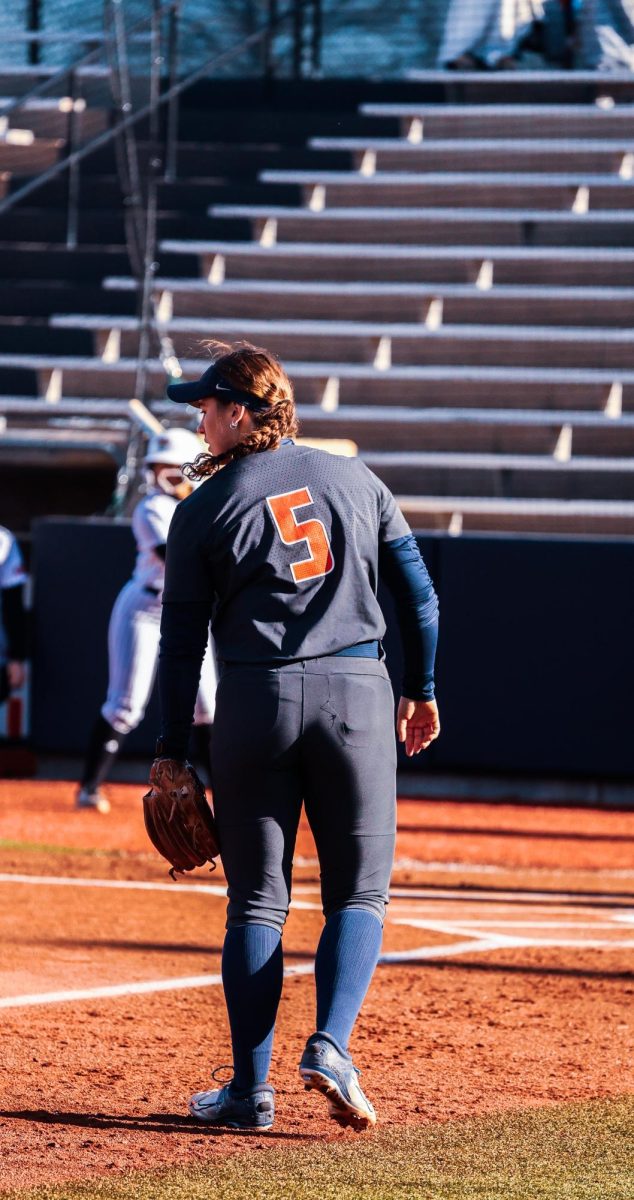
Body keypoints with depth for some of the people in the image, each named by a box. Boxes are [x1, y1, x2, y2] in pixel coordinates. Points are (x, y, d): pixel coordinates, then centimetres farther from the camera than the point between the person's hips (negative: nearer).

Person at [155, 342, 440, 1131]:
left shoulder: (205, 508, 0)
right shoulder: (354, 480, 8)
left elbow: (182, 637, 0)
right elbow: (418, 592, 8)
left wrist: (173, 750, 5)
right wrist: (421, 691, 19)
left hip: (255, 702, -1)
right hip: (356, 694, 1)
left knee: (256, 899, 7)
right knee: (358, 891, 7)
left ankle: (250, 1088, 4)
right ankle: (331, 1047, -14)